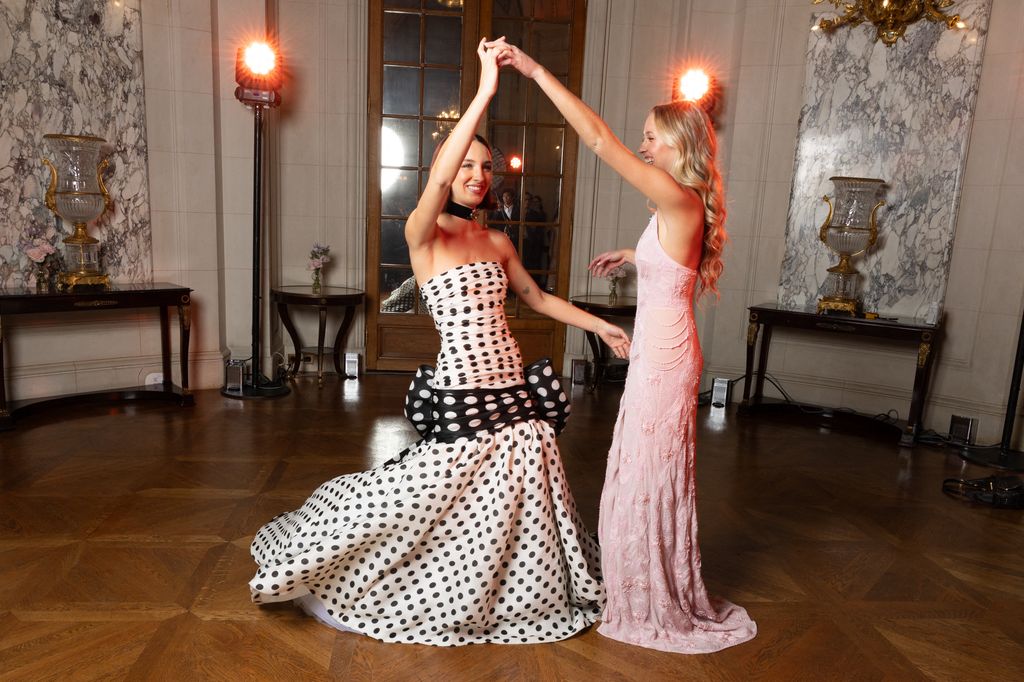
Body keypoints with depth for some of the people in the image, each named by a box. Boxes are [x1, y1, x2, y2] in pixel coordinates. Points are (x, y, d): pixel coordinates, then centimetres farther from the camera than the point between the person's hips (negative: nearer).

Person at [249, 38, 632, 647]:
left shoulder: (497, 241, 11)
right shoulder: (424, 234, -8)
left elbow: (538, 298, 22)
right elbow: (439, 177, -28)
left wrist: (602, 326, 20)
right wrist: (485, 90, -28)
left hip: (512, 386, 6)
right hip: (462, 388, -6)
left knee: (520, 503, 15)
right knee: (425, 498, 2)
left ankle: (512, 596, 41)